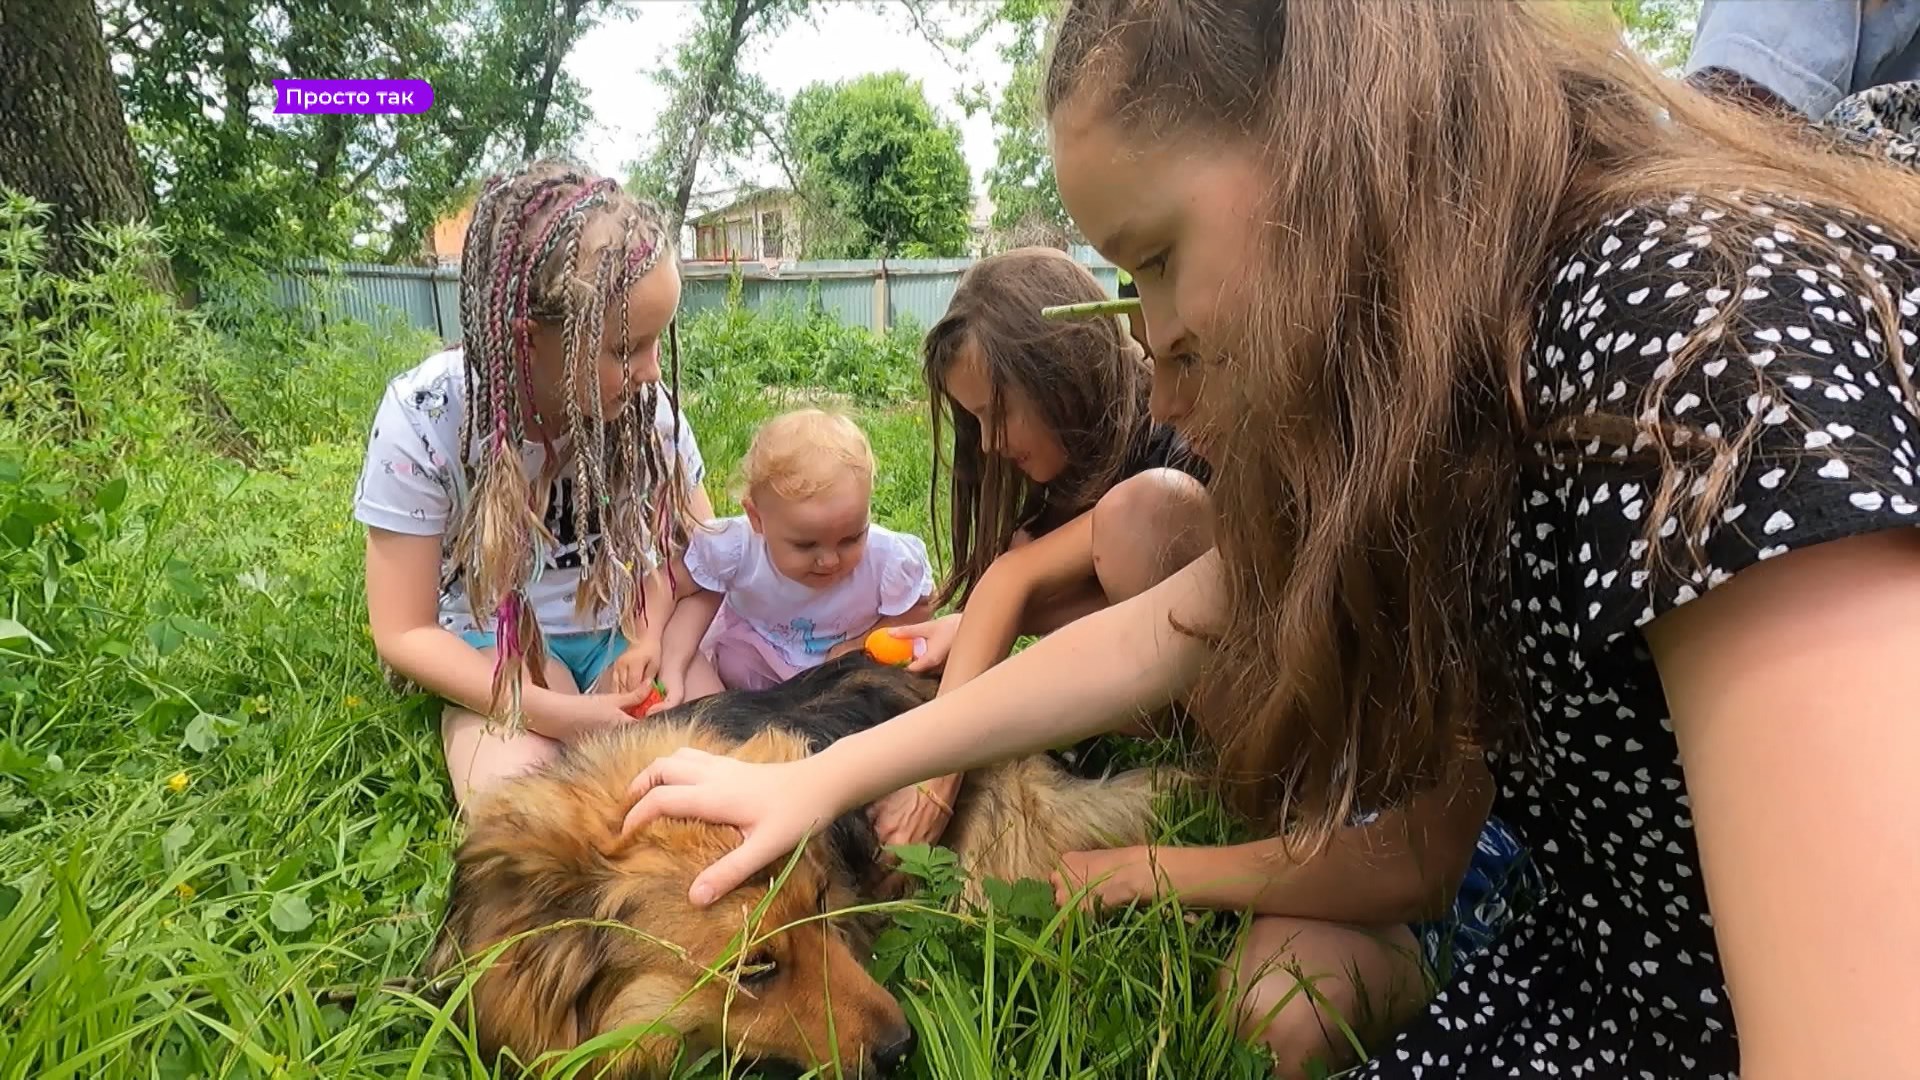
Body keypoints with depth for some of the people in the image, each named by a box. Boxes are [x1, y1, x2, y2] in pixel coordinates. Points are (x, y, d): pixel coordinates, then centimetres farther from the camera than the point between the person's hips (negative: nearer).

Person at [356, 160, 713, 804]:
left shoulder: (641, 403, -16)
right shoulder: (424, 416, -21)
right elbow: (404, 633, -14)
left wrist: (651, 637, -21)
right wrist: (556, 713, -28)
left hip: (620, 626, 2)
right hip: (494, 642, -2)